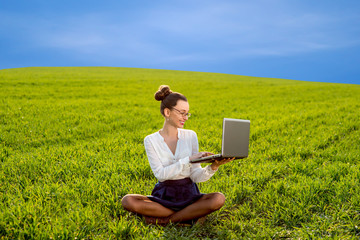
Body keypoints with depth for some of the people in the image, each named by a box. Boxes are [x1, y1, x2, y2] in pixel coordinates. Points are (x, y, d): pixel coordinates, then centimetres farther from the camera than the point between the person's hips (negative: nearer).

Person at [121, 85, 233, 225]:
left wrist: (213, 166, -20)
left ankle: (165, 220, -17)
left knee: (219, 199, -28)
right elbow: (160, 174, -15)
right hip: (164, 196, -1)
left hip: (188, 195, 1)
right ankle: (190, 215, -17)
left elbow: (196, 176, 0)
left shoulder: (191, 136, 4)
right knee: (127, 201, -27)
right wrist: (189, 159, -23)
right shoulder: (151, 140, -2)